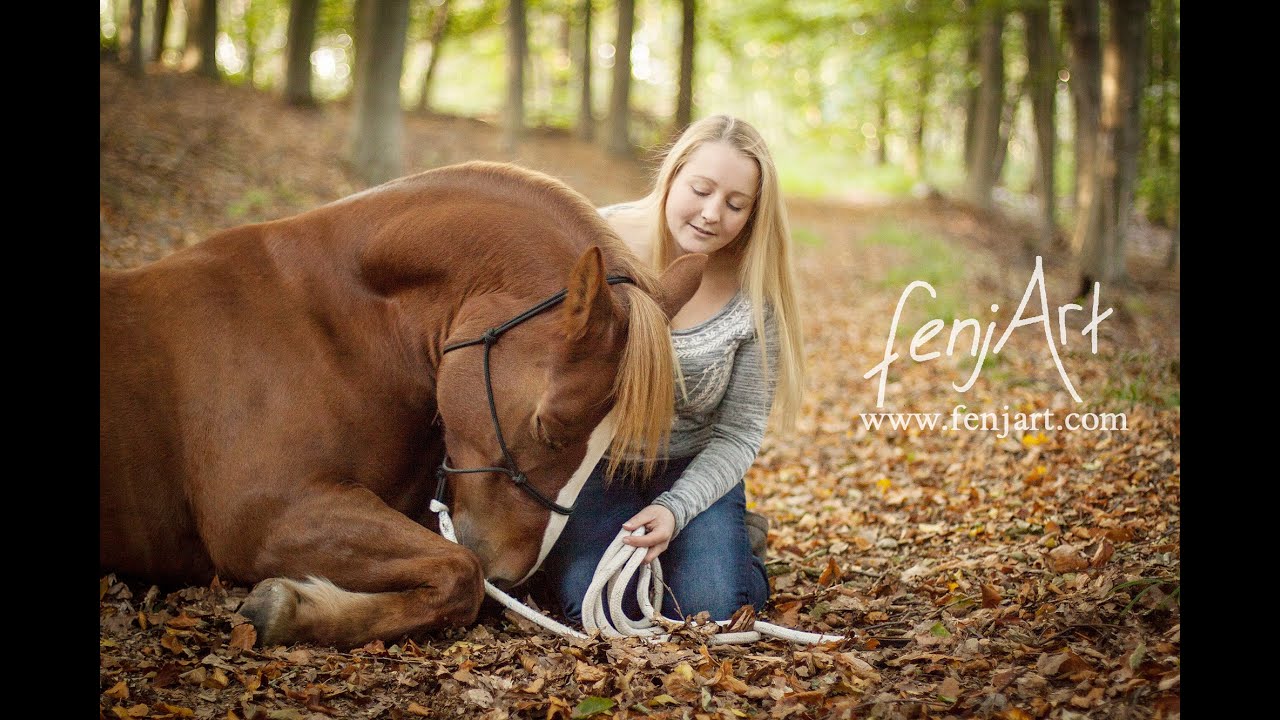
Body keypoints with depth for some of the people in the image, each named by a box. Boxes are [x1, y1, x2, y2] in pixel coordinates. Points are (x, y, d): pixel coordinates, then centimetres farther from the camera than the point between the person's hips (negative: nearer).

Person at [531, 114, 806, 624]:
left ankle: (740, 544, 17)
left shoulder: (755, 296, -14)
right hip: (590, 464, -1)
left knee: (710, 609, -19)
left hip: (692, 469, 1)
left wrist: (675, 510, -26)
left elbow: (738, 434, -11)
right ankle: (551, 550, 14)